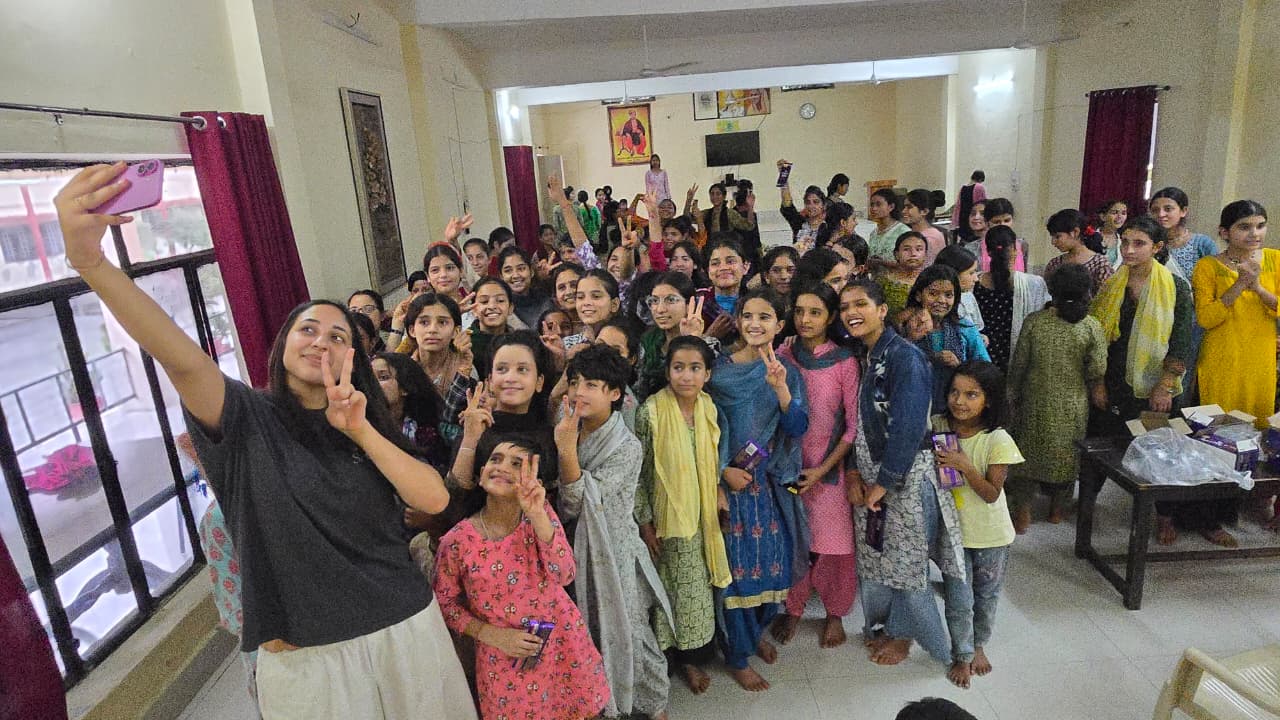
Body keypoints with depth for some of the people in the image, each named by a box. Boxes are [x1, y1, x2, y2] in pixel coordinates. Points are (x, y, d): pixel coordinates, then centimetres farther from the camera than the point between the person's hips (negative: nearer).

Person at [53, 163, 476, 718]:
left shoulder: (368, 425, 3)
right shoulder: (249, 420, -5)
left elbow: (435, 499, -10)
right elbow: (181, 359, -25)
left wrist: (361, 431, -18)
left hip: (403, 632, 3)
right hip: (304, 657, -2)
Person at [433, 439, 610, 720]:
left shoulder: (540, 513, -9)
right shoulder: (458, 540, -14)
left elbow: (564, 575, -21)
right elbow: (445, 601, -2)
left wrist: (537, 515, -31)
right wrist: (490, 634, -14)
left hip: (562, 642, 2)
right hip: (503, 656, -2)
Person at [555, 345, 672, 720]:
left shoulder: (627, 447, -18)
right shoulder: (568, 427, -1)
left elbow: (581, 503, -24)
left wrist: (567, 448, -33)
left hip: (612, 551, -5)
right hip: (574, 548, 5)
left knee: (626, 632, 10)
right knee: (586, 633, 19)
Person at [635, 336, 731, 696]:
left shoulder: (711, 410, -3)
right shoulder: (651, 412, -16)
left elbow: (713, 464, 9)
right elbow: (637, 471, -12)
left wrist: (715, 515, 9)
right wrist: (645, 523, -12)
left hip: (701, 518, 4)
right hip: (664, 519, -4)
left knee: (696, 587, 14)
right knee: (668, 586, 9)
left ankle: (691, 656, 34)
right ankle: (666, 654, 31)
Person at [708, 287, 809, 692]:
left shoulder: (787, 371, 1)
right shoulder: (719, 369, -7)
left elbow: (798, 428, -9)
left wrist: (780, 387, -24)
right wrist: (724, 470, -13)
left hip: (772, 483, 3)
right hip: (730, 480, -3)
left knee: (772, 560, 13)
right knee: (736, 566, 2)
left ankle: (757, 631, 40)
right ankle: (737, 656, 20)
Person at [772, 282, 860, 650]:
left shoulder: (845, 361, -10)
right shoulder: (783, 355, -2)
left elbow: (855, 425, -8)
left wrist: (822, 469, -11)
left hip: (829, 466, -2)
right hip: (788, 463, 2)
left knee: (833, 542, 7)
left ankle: (834, 613, 29)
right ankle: (793, 608, 30)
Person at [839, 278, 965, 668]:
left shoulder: (904, 356, -19)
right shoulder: (864, 358, 5)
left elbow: (907, 427, -22)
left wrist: (885, 481, -18)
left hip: (907, 474, -7)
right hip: (873, 474, 7)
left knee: (906, 555, 8)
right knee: (875, 551, 17)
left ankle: (903, 634, 28)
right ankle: (881, 623, 36)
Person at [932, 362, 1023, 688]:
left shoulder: (998, 441, -20)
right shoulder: (937, 427, -13)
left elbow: (991, 494, -19)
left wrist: (964, 465, -32)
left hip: (991, 536, 0)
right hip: (952, 530, 1)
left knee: (986, 596, 20)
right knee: (958, 601, 7)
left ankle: (979, 646, 45)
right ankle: (963, 656, 31)